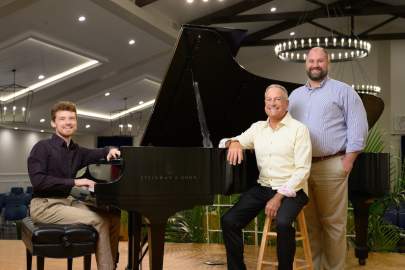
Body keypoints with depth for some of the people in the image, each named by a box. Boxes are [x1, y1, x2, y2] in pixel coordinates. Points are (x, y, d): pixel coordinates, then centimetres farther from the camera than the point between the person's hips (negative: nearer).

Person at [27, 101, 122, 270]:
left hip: (67, 201, 8)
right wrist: (74, 182, -22)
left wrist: (110, 150, -7)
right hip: (45, 205, -7)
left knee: (113, 218, -5)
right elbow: (38, 180, -19)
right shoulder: (42, 147, -8)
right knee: (99, 221, -24)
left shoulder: (76, 151, 13)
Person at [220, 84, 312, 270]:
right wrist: (234, 142, -15)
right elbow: (224, 142, 11)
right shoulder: (257, 128, 11)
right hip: (262, 188, 5)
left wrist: (278, 197, -18)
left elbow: (302, 170, -11)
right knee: (228, 221, -12)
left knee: (283, 223, -34)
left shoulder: (299, 129, -4)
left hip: (291, 190, -5)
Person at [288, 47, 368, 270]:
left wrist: (348, 160, -10)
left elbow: (358, 127, -5)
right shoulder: (295, 95, 17)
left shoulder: (343, 91, 1)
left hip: (331, 166, -5)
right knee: (309, 222, 9)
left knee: (332, 223, -2)